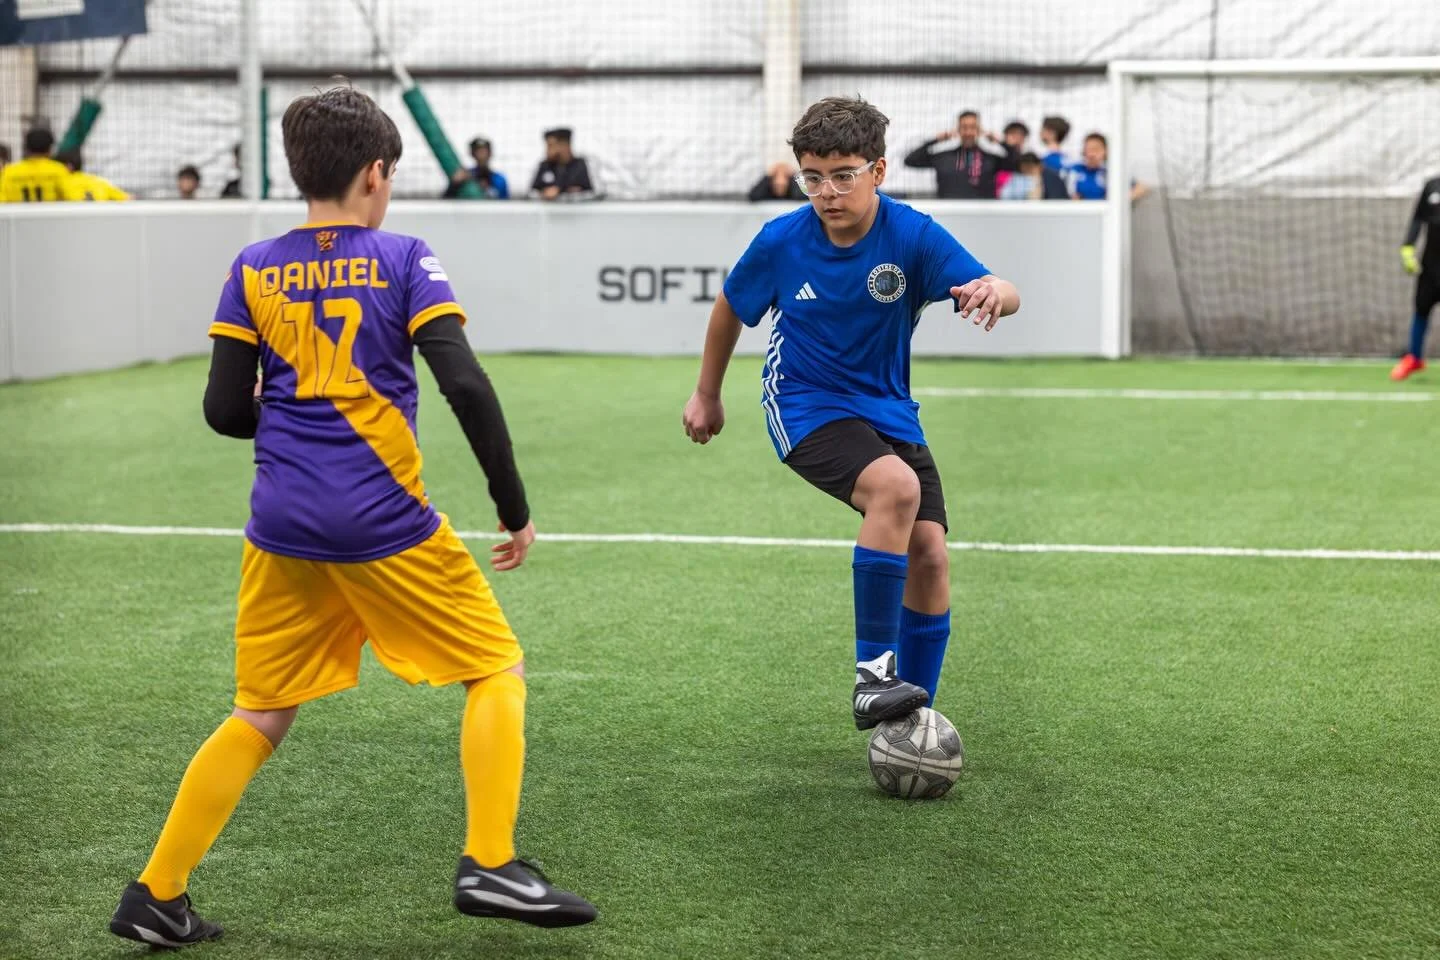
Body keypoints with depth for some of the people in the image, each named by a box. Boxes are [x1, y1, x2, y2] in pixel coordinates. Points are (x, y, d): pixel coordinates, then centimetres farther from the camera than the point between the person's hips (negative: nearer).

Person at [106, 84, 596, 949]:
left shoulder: (254, 270, 6)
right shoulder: (402, 259, -3)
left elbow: (225, 409, 4)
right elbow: (466, 387, -12)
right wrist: (515, 507, -5)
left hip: (283, 526, 4)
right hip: (384, 522, -4)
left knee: (261, 717, 16)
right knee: (496, 670, 11)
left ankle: (157, 895, 15)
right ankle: (491, 867, 1)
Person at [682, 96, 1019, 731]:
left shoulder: (913, 236, -14)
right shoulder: (780, 242, -12)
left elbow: (1002, 293, -26)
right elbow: (730, 307, 9)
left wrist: (994, 291, -51)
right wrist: (707, 395, 18)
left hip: (888, 411, 3)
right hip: (805, 408, -3)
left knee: (930, 555, -8)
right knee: (896, 486, -32)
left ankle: (910, 723, 9)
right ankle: (872, 675, -27)